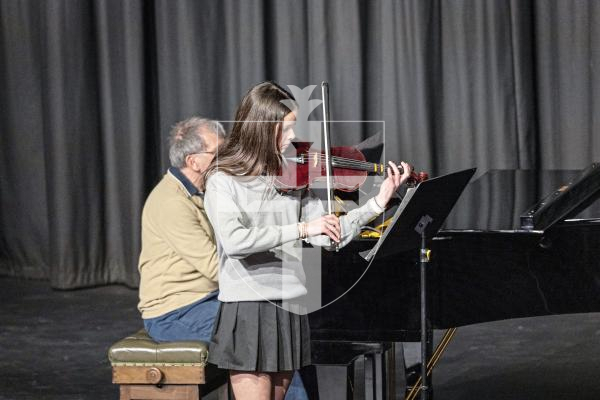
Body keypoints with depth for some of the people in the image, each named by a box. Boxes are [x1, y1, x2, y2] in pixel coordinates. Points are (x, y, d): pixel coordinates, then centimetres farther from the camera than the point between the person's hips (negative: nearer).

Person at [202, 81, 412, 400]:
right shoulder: (223, 180, -9)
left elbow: (326, 237, 2)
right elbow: (233, 240, -25)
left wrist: (378, 203, -7)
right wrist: (302, 229, -28)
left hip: (290, 310, 6)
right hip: (246, 310, -6)